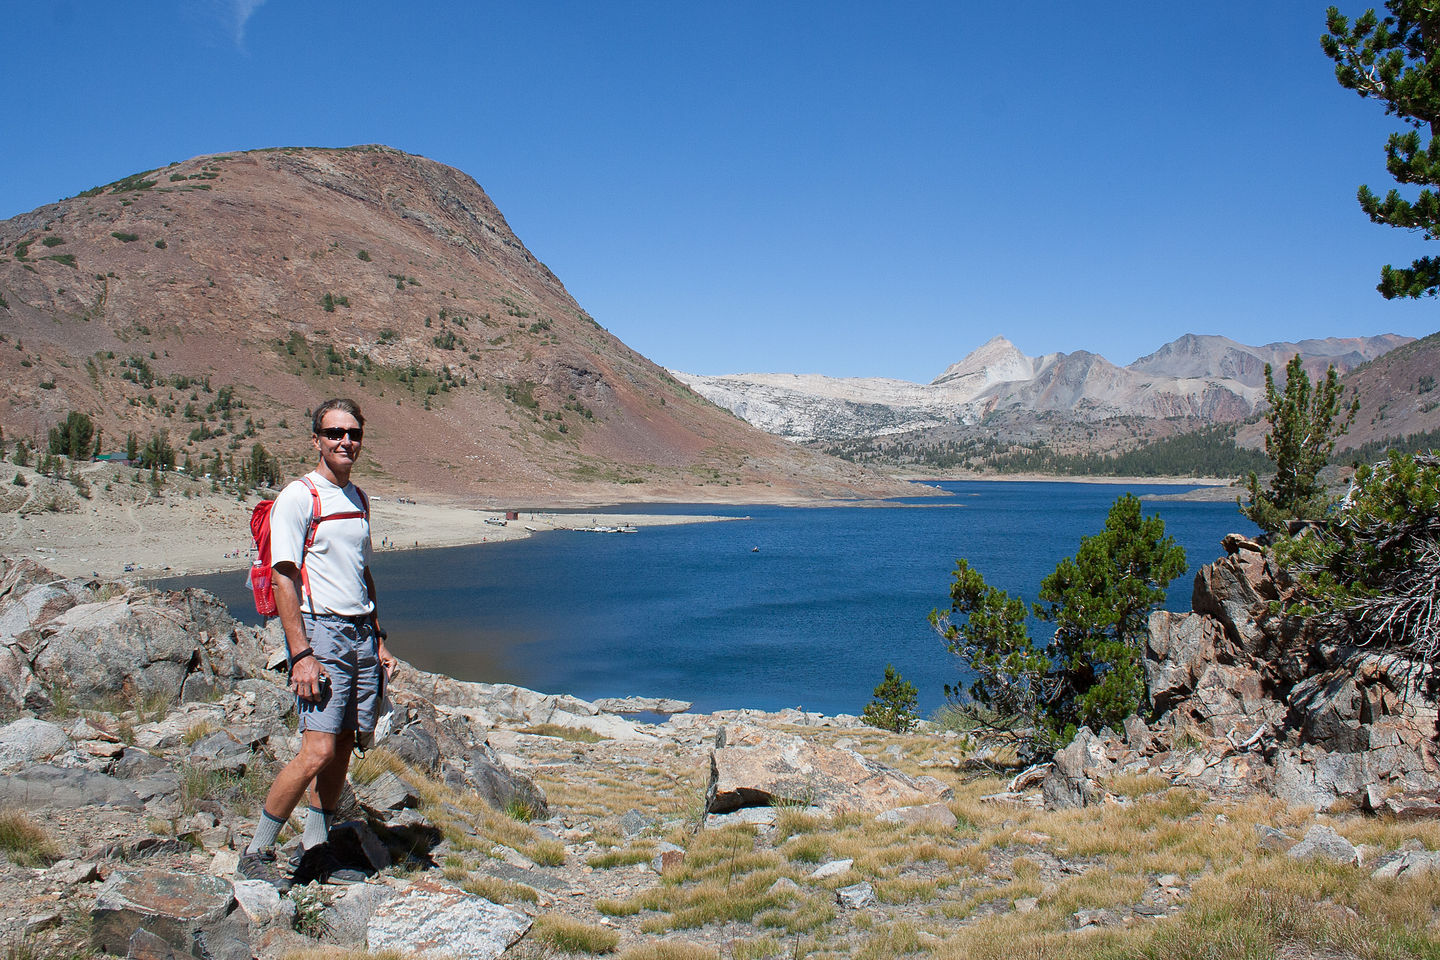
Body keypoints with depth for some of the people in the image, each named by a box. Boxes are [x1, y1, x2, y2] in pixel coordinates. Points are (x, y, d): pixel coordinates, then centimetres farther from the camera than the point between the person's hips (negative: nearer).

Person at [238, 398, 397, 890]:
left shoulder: (358, 500, 16)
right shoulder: (297, 497, -8)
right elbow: (283, 578, -13)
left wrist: (378, 641, 19)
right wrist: (302, 655, -19)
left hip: (360, 633, 8)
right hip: (320, 631, -7)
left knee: (343, 747, 9)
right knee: (318, 751, -12)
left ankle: (315, 850, 19)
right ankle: (257, 853, 3)